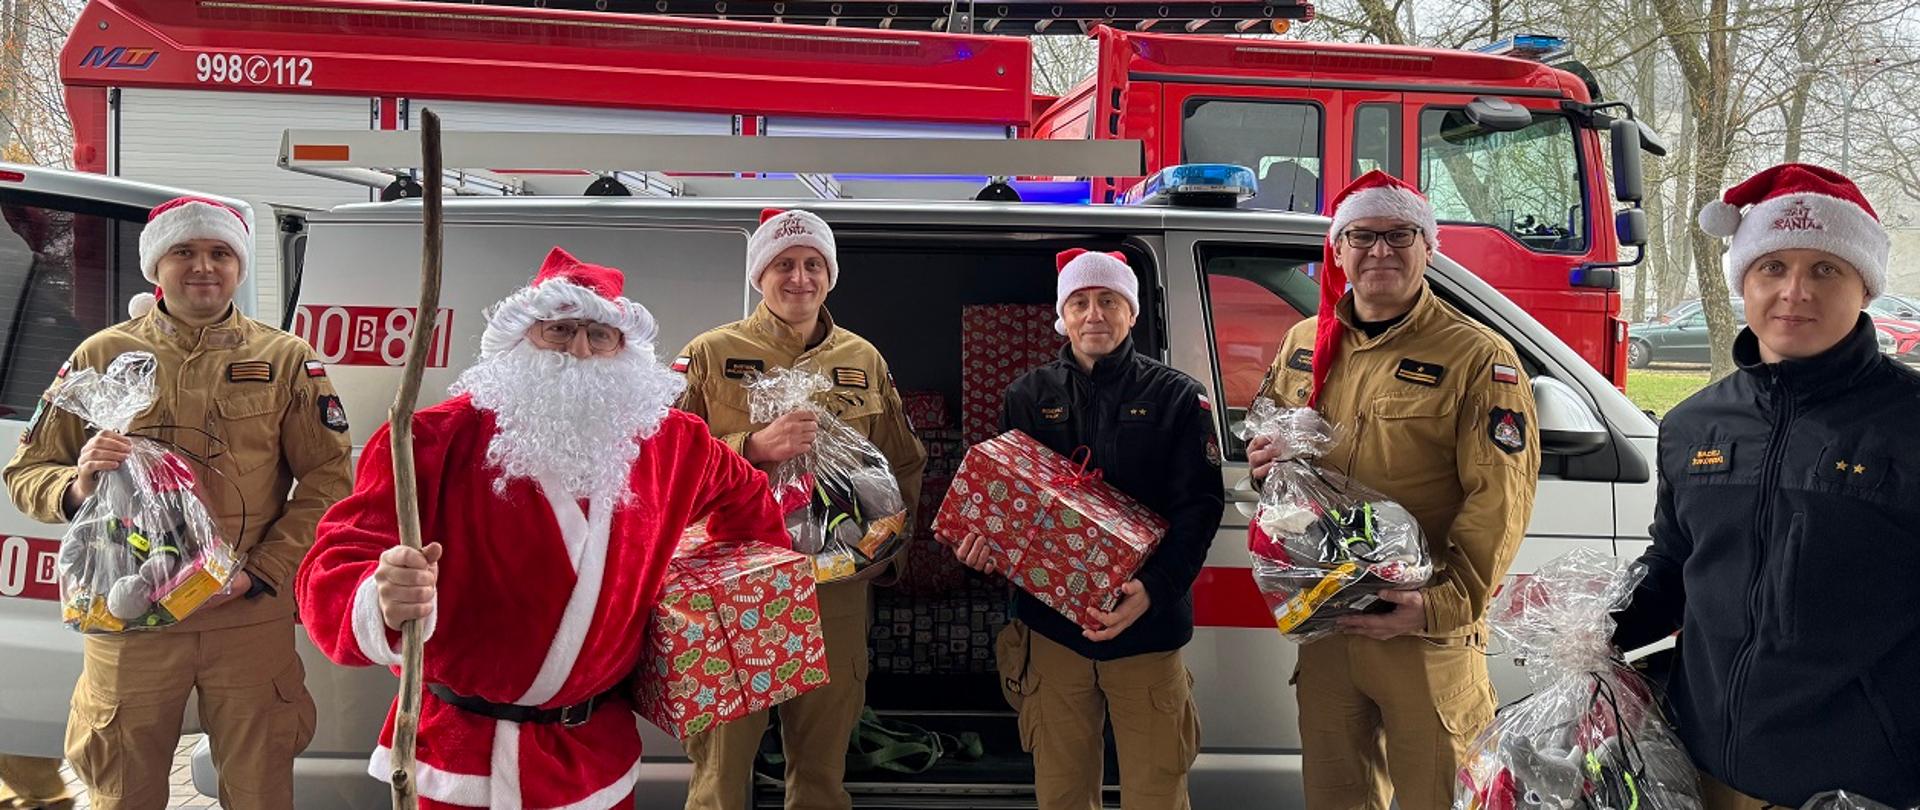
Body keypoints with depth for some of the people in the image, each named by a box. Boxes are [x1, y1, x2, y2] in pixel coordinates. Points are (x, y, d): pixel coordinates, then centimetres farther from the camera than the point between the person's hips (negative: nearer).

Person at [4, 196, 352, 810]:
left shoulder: (286, 359, 4)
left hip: (250, 618, 0)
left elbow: (327, 477, 0)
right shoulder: (100, 356, 6)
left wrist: (260, 573, -10)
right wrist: (78, 486, -14)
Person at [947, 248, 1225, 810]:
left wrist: (1154, 587, -20)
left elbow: (1200, 504, -5)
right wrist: (982, 542, -10)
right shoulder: (1028, 396, 10)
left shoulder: (1177, 397, 2)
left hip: (1148, 625, -2)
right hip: (1050, 622, 2)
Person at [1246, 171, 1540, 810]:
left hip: (1427, 634, -5)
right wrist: (1264, 458, 0)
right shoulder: (1304, 345, 10)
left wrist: (1443, 603, -23)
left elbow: (1500, 501, -13)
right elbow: (1269, 437, 24)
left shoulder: (1478, 357, -8)